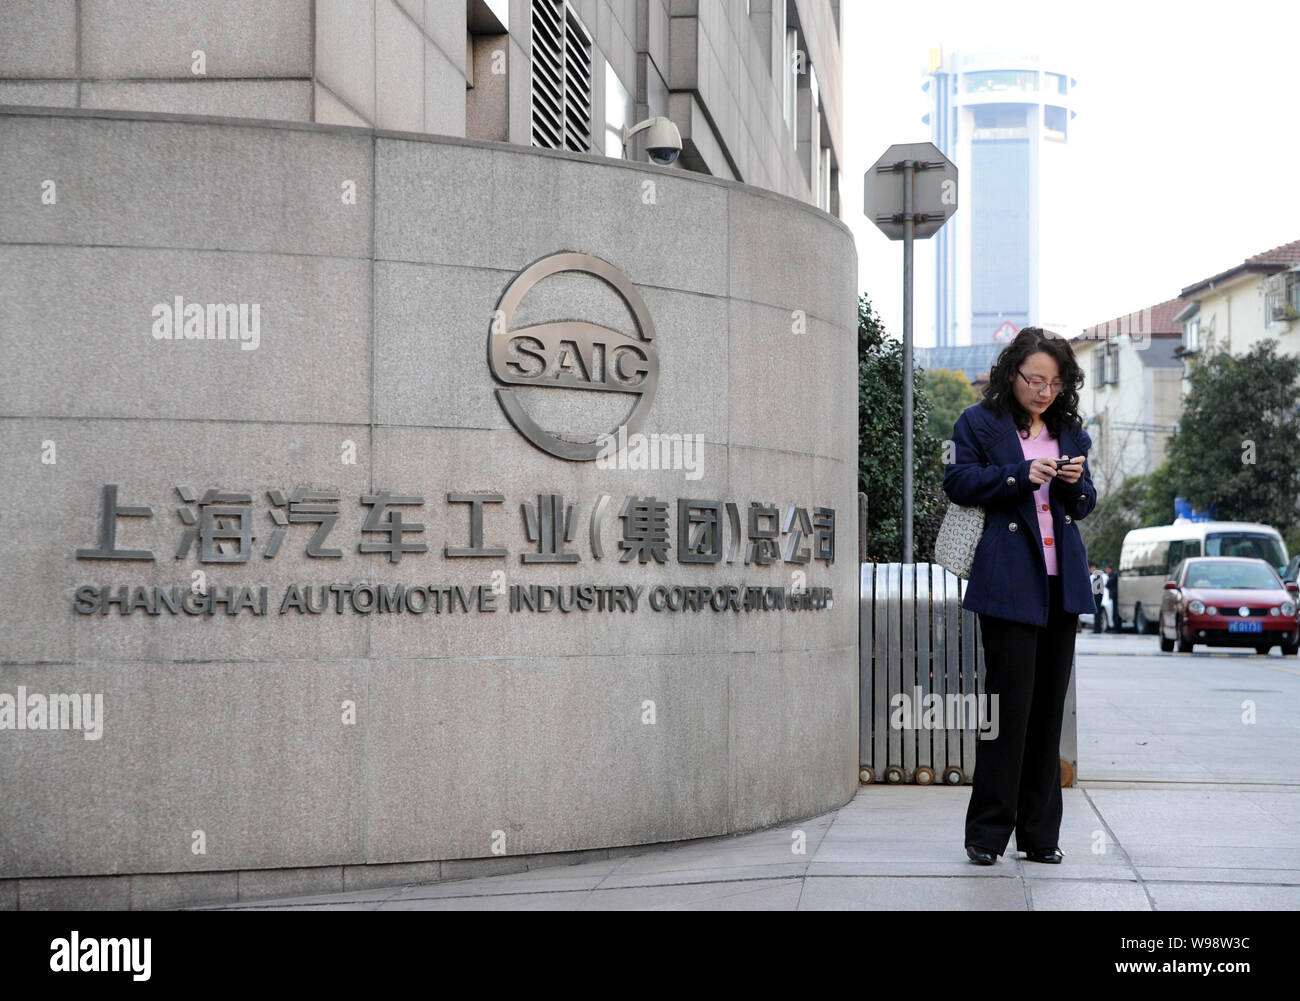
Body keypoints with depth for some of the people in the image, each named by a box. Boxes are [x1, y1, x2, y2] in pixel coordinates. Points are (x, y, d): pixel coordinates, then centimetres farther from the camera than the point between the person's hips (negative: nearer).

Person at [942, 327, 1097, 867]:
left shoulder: (1069, 432, 18)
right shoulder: (978, 423, 4)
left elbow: (1085, 504, 20)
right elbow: (958, 482, -4)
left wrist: (1075, 484, -2)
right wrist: (1021, 476, -14)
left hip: (1062, 580, 5)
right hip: (1008, 581, -5)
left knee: (1050, 705, 6)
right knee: (1010, 701, -10)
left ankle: (1040, 832, 12)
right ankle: (987, 832, -3)